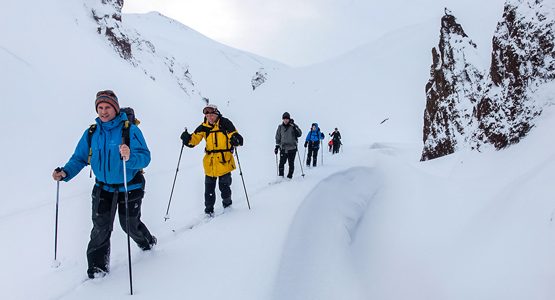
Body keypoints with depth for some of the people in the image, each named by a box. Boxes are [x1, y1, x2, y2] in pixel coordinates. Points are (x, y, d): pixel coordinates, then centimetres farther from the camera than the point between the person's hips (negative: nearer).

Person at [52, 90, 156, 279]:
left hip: (129, 187, -3)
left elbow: (145, 157, -24)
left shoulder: (130, 129, -16)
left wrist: (130, 157, -45)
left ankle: (147, 242, 44)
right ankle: (97, 265, 14)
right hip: (103, 188, 3)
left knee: (130, 225, 14)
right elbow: (79, 158, 4)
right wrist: (66, 172, -14)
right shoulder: (91, 133, -1)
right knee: (101, 228, -3)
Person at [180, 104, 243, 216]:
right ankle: (209, 209, 22)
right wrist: (187, 139, -21)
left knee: (224, 185, 7)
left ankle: (227, 203, 34)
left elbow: (234, 135, -12)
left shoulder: (225, 123, -6)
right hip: (210, 161, 3)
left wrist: (236, 140, -34)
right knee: (209, 186, 7)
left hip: (224, 160, -3)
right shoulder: (204, 127, 3)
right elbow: (194, 139, 0)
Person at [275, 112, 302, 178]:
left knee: (291, 163, 2)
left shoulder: (293, 126, 3)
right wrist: (277, 147, 11)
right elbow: (278, 138, 16)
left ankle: (289, 177, 12)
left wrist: (294, 127, -19)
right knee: (281, 163, -8)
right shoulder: (280, 127, 9)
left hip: (292, 148, -1)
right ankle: (280, 177, 1)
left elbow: (299, 134, -8)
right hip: (283, 148, 1)